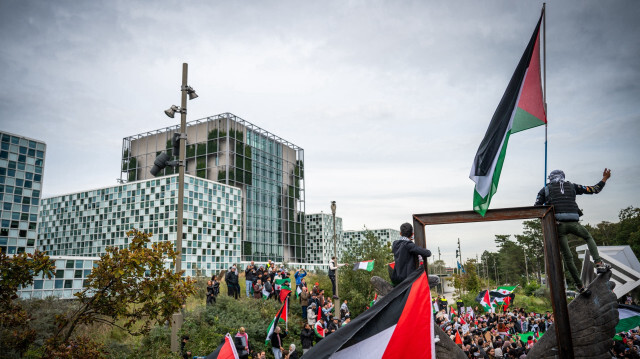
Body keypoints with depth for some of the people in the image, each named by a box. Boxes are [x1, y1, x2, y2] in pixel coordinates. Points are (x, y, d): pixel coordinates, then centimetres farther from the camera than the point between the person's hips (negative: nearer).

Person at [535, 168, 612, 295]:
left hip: (557, 224, -1)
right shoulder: (571, 186, 19)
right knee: (588, 237, 33)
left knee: (567, 257, 5)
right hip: (573, 222, 1)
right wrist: (604, 178, 38)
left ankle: (580, 287, 6)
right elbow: (595, 189, 24)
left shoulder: (545, 189, 16)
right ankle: (599, 264, 16)